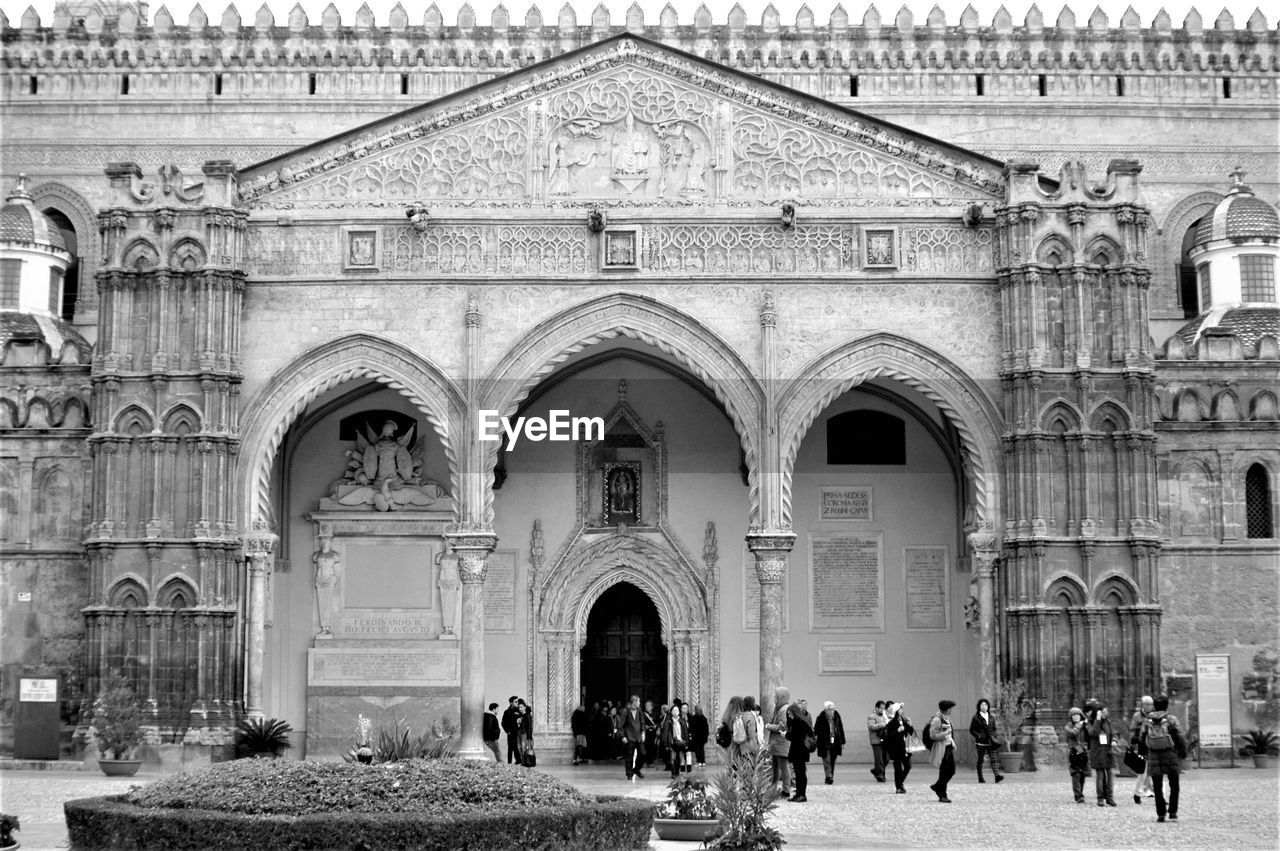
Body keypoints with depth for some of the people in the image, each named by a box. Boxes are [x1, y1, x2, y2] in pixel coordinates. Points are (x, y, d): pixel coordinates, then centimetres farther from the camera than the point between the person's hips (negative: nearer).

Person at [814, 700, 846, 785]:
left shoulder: (837, 716, 4)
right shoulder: (820, 717, -8)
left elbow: (841, 729, 11)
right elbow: (816, 730, -3)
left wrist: (842, 742, 11)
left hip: (835, 743, 4)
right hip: (824, 743, -4)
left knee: (832, 761, 8)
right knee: (827, 760, -10)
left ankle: (830, 778, 16)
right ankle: (829, 777, -11)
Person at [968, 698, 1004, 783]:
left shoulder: (991, 717, 12)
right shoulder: (976, 718, -1)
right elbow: (971, 730, -1)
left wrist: (994, 737, 5)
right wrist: (979, 736, -14)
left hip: (990, 742, 3)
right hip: (981, 742, -3)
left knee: (993, 759, -9)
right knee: (980, 760, 4)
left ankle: (997, 775, -20)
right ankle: (980, 778, 12)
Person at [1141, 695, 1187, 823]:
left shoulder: (1147, 721, 0)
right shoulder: (1172, 720, -8)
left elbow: (1143, 739, 7)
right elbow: (1181, 739, -9)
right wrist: (1183, 752, 5)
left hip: (1154, 758, 2)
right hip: (1171, 756, -2)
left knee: (1157, 788, 9)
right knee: (1174, 787, 12)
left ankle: (1161, 814, 5)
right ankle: (1172, 813, 7)